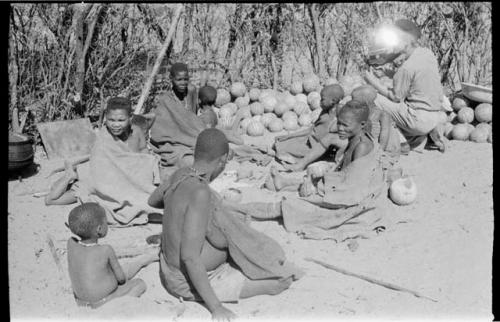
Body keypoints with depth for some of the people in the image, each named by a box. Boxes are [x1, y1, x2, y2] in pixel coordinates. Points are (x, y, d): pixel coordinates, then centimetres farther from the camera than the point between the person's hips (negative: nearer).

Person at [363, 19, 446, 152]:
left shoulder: (407, 67, -21)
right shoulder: (427, 53, 3)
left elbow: (396, 97, -12)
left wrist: (374, 83, -3)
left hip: (420, 119, -9)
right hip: (436, 113, 9)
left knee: (375, 99, -6)